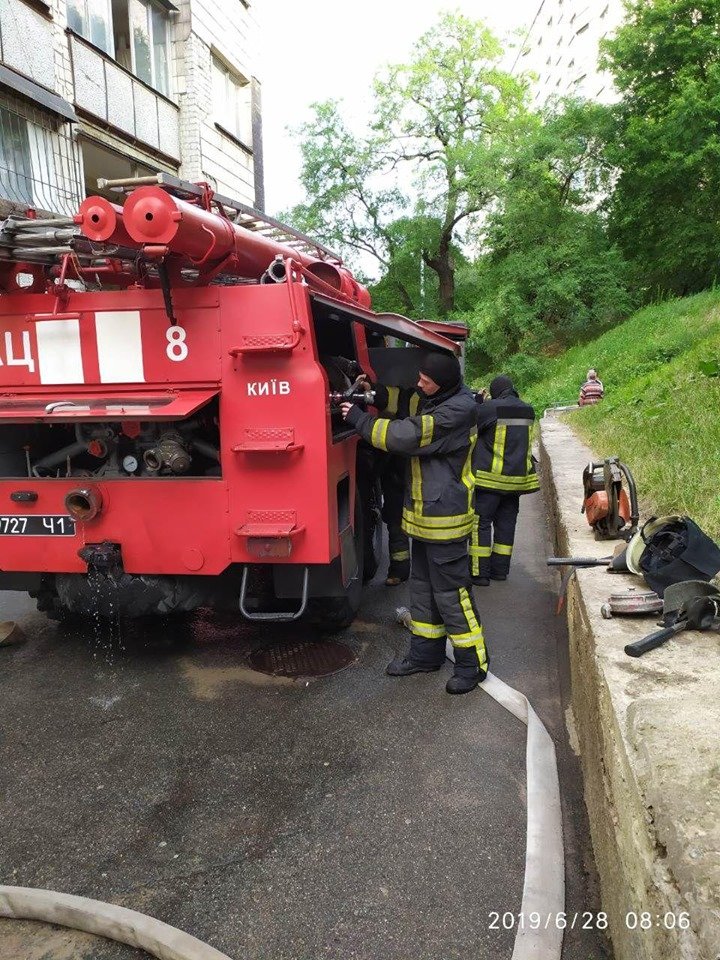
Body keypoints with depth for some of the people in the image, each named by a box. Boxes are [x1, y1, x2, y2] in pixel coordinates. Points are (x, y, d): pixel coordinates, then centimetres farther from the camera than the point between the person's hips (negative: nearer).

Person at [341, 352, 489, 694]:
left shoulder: (457, 411, -20)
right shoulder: (435, 400, 10)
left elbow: (408, 436, -25)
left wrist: (360, 419, -16)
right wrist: (376, 393, 0)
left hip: (444, 517, -10)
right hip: (424, 513, 10)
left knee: (450, 592, -2)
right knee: (422, 586, 17)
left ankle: (472, 663, 12)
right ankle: (425, 653, 30)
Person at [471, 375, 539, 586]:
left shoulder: (490, 408, -13)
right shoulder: (527, 410, 7)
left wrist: (477, 402, 8)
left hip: (491, 477, -6)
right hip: (517, 476, 6)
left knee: (480, 522, -1)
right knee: (506, 523, 14)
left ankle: (479, 572, -2)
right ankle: (500, 569, 21)